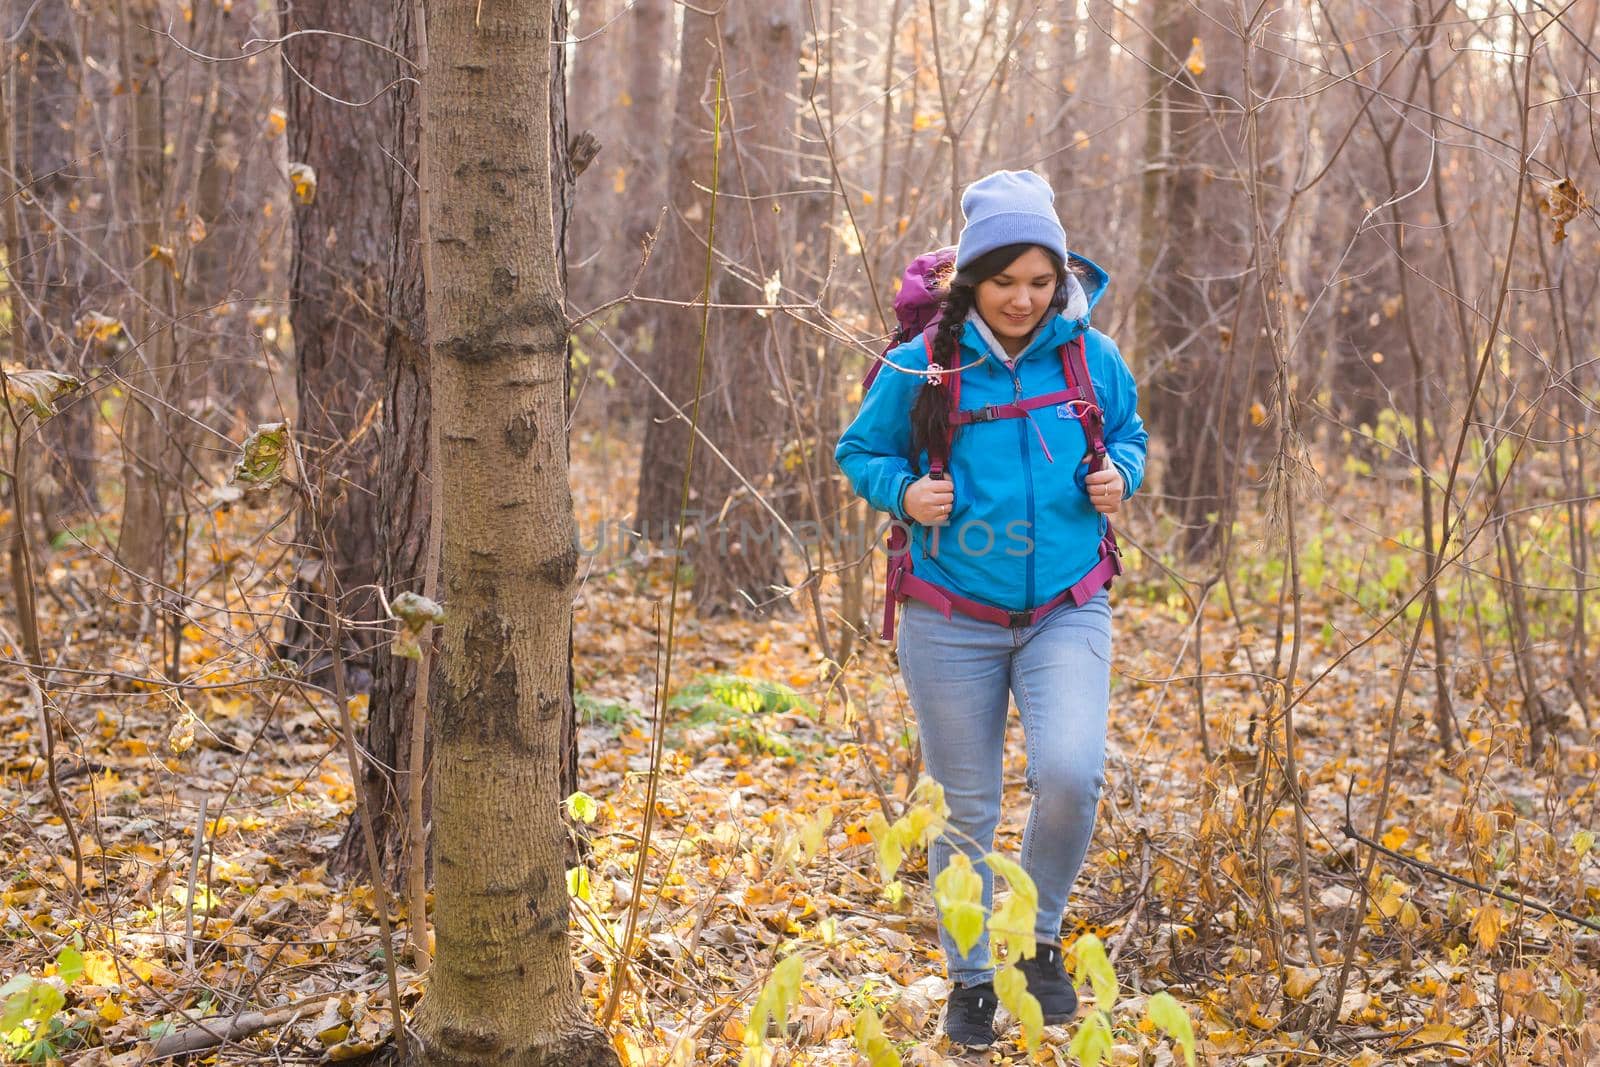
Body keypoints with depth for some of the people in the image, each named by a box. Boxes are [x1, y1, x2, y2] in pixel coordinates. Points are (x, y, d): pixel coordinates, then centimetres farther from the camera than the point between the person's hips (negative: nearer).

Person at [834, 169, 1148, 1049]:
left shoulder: (1090, 358, 0)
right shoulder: (922, 367, -6)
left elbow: (1128, 433, 17)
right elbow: (860, 450, 6)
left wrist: (1120, 474, -5)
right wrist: (904, 492, -14)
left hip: (1067, 613, 1)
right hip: (953, 623, -1)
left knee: (1070, 775, -20)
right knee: (965, 809, 8)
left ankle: (1039, 936, 8)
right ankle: (970, 978, 28)